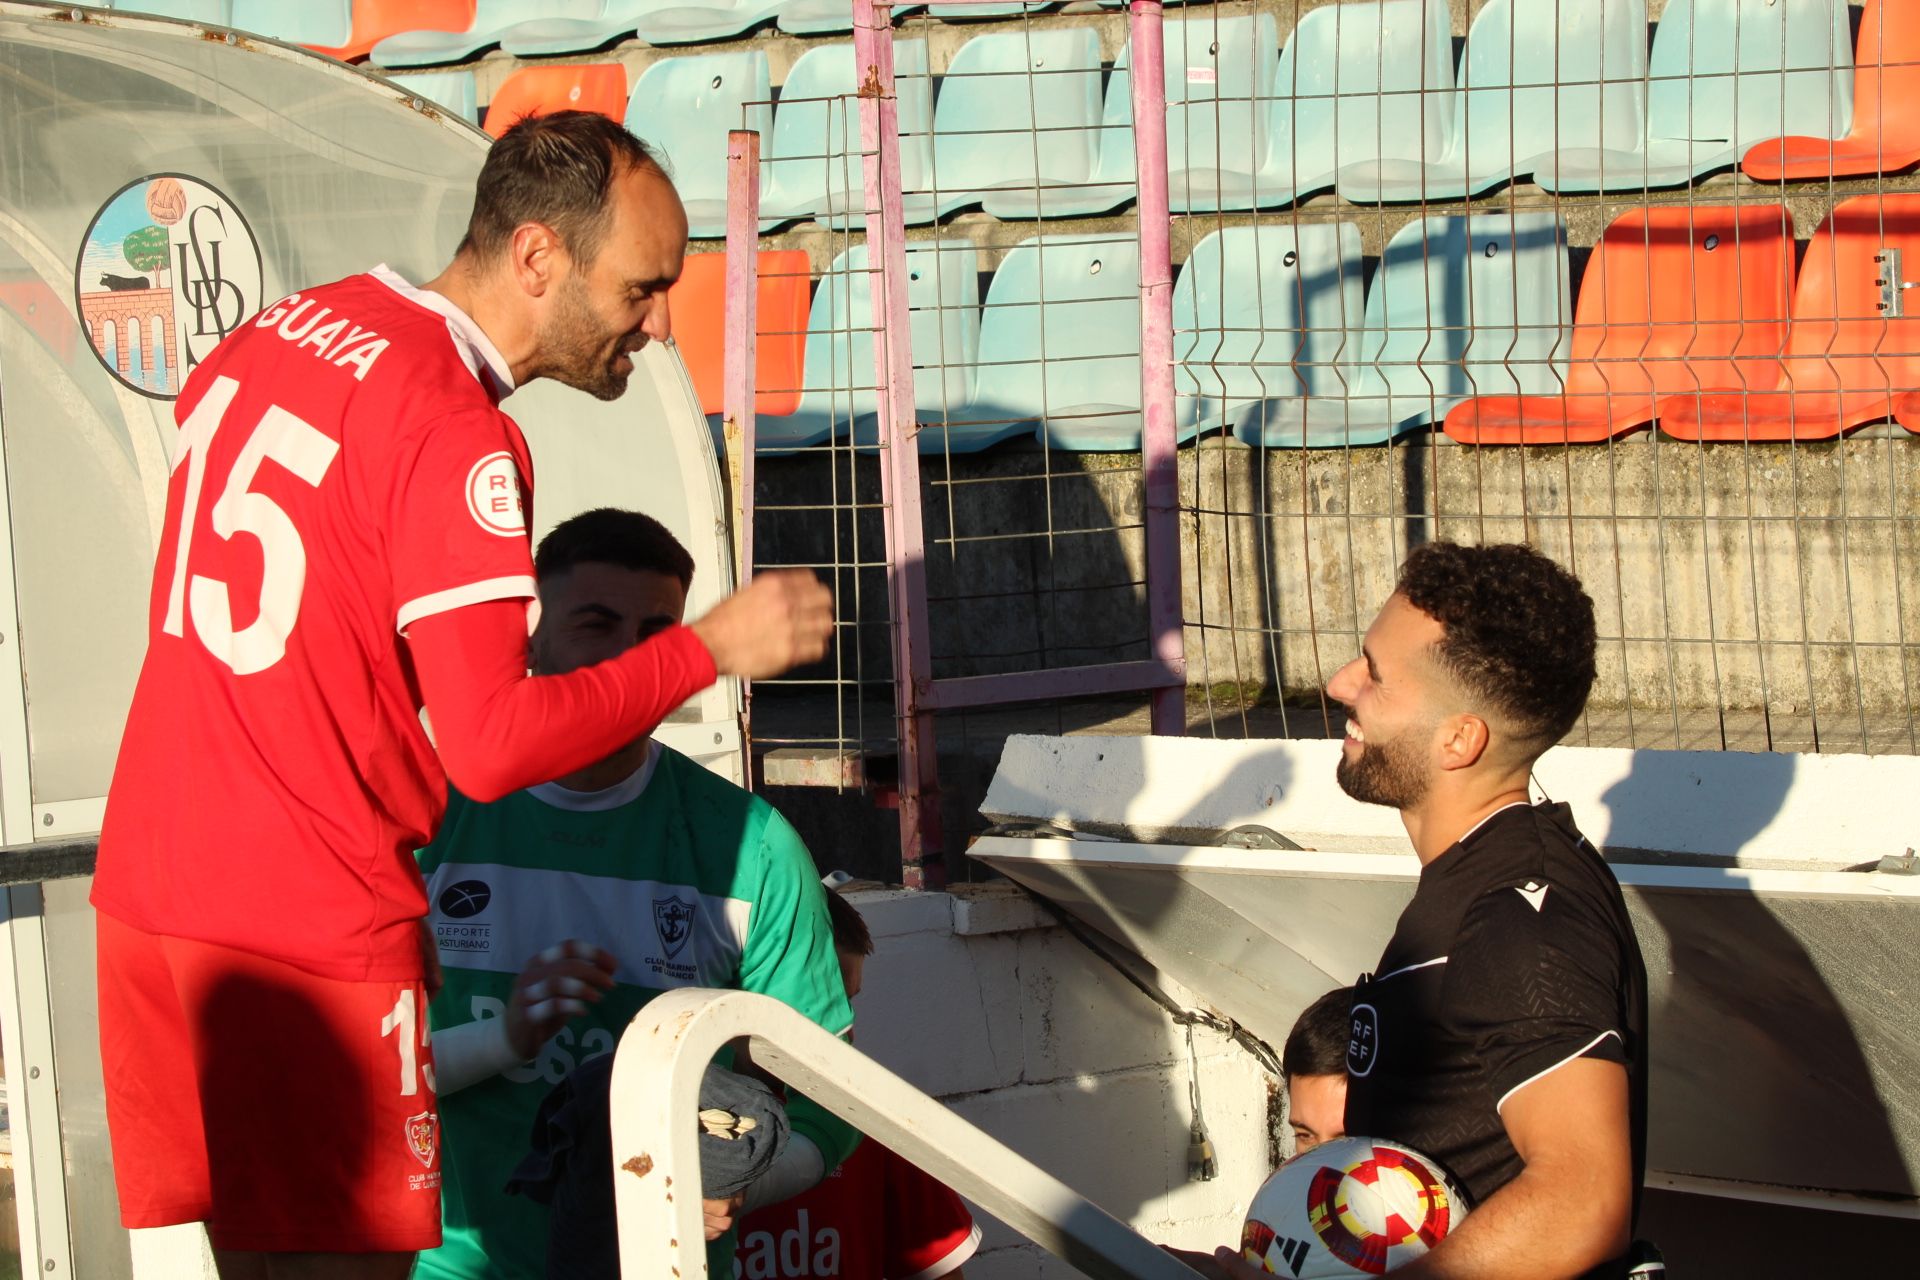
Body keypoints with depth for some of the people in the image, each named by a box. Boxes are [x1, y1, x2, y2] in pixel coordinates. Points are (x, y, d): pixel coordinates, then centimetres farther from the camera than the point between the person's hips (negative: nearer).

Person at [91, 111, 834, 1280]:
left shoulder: (282, 328, 8)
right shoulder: (456, 437, -18)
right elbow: (493, 746, -22)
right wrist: (712, 648, -13)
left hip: (152, 884, 8)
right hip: (311, 929, -8)